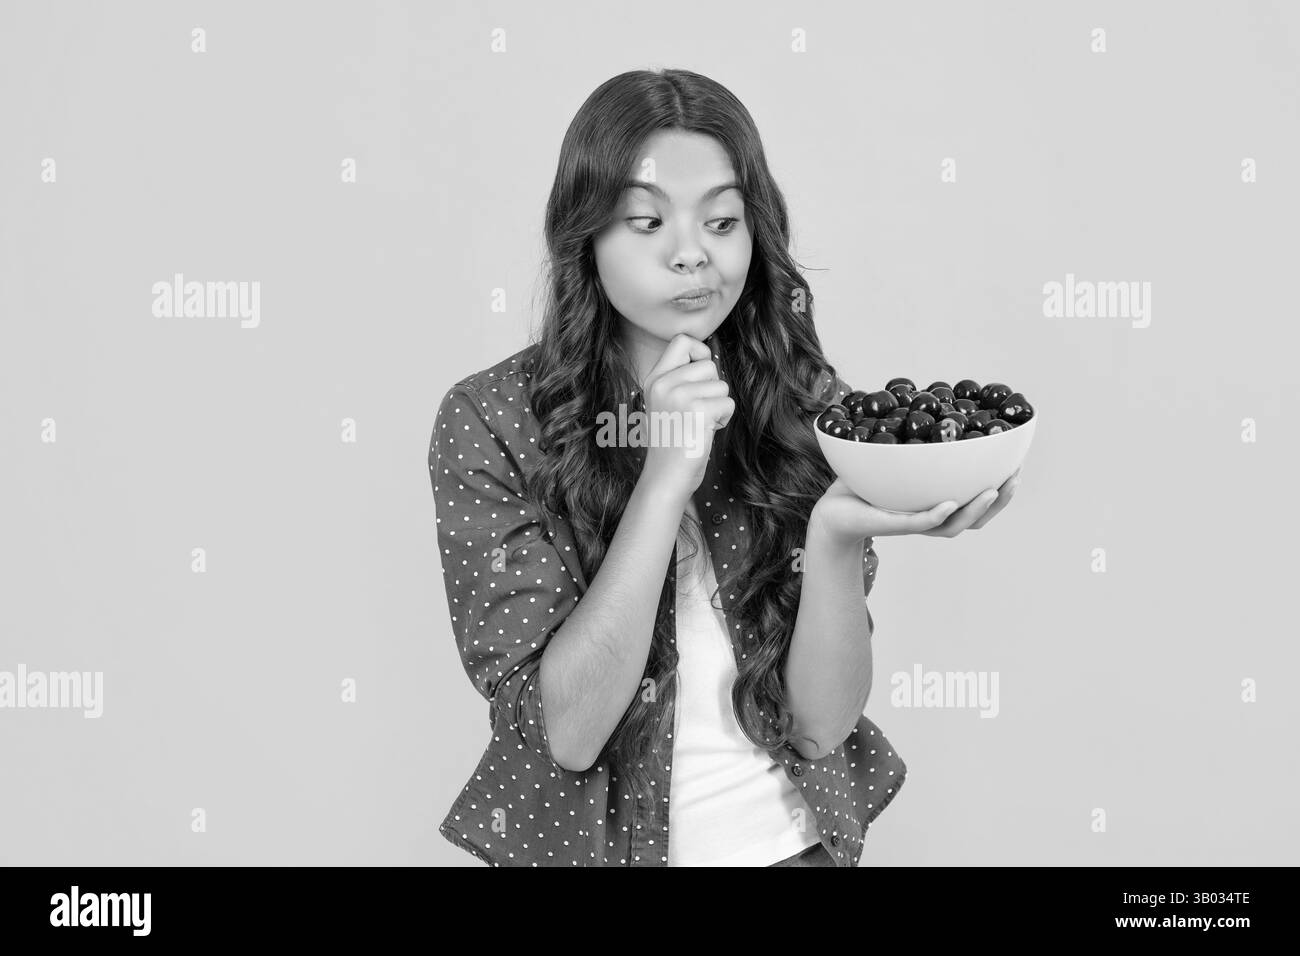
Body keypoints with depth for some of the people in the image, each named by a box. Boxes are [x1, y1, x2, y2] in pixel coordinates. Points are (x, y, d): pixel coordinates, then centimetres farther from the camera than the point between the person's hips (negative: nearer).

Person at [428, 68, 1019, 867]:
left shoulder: (810, 404, -3)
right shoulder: (491, 421, -10)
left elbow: (822, 724, -7)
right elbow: (566, 730, -15)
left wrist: (835, 535, -24)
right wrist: (665, 479, -23)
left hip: (794, 838, 1)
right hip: (600, 837, -1)